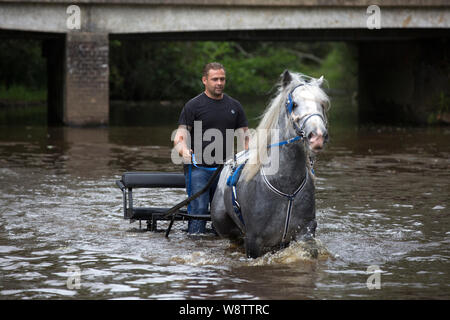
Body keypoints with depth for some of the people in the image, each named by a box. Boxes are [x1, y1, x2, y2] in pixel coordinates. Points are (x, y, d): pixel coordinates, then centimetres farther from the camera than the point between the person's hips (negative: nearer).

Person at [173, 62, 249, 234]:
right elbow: (180, 137, -5)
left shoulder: (234, 106, 14)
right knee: (198, 211, -11)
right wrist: (183, 151, -28)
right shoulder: (193, 106, 2)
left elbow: (244, 137, 15)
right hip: (198, 167, -4)